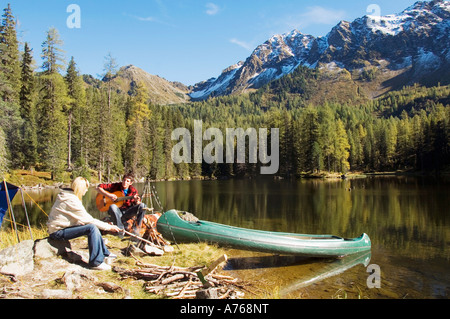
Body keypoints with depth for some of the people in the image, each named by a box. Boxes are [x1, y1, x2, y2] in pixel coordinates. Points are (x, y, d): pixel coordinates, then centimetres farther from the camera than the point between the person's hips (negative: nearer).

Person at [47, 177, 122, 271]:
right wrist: (109, 227, -13)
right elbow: (88, 219, -19)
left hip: (62, 227, 10)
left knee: (94, 227, 7)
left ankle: (104, 254, 17)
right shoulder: (72, 200, -20)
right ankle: (96, 262, -20)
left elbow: (81, 218, 11)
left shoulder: (66, 196, 10)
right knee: (92, 227, -24)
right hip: (57, 232, -10)